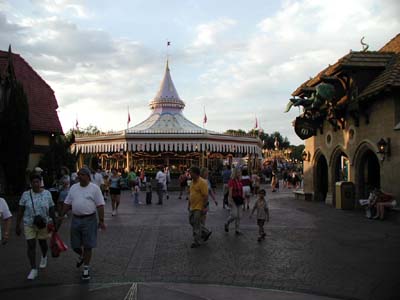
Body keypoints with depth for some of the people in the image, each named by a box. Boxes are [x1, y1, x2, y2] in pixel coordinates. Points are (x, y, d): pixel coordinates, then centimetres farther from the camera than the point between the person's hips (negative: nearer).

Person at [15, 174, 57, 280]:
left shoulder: (47, 193, -3)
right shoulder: (25, 195, -4)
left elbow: (52, 210, 1)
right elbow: (20, 211, 0)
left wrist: (54, 223, 1)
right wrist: (18, 225, -1)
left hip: (43, 224, 0)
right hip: (29, 225, 0)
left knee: (43, 243, 14)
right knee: (31, 246, -3)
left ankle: (44, 257, 47)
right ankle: (33, 269, 6)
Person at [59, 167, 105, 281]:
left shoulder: (94, 188, -6)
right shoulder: (73, 187, 8)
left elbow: (100, 205, -8)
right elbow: (67, 203, 13)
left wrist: (101, 221, -12)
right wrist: (61, 216, 7)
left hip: (89, 220, -4)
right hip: (75, 219, 4)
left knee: (88, 246, 2)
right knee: (75, 246, 11)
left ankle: (86, 269, 17)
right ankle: (82, 256, 45)